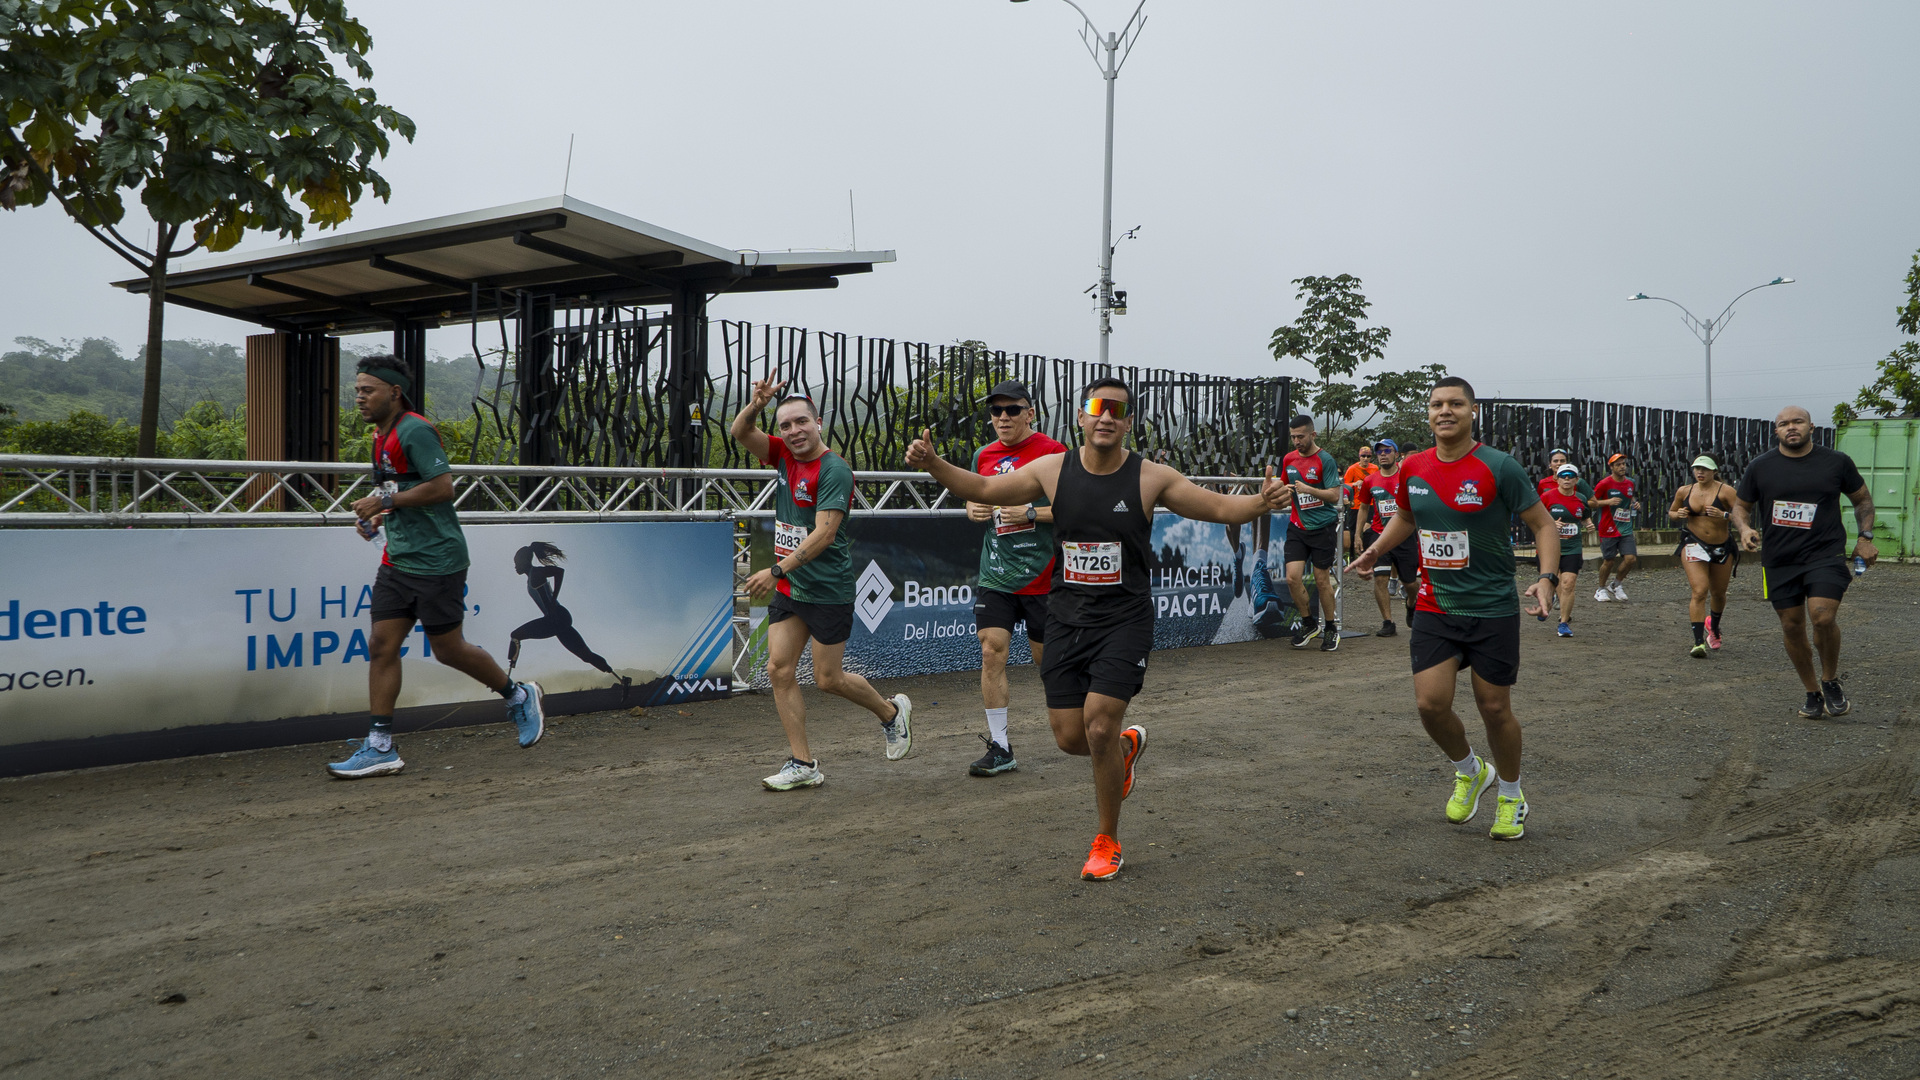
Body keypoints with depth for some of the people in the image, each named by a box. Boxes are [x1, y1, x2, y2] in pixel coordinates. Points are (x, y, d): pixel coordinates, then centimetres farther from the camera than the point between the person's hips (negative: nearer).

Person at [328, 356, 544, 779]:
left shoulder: (415, 431, -15)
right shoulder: (382, 436, 15)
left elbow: (443, 487, -24)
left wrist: (385, 501, -20)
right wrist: (377, 516, 10)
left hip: (436, 561, -9)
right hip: (398, 561, 9)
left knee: (447, 649, 1)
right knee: (382, 645, 2)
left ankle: (518, 696, 23)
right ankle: (380, 747, 6)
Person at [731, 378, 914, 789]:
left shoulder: (834, 469, -16)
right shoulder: (785, 455, 7)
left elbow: (824, 532, -23)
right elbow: (740, 433, 7)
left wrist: (777, 570, -28)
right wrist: (756, 404, -14)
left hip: (828, 589, -7)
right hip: (788, 587, 7)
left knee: (828, 679, 2)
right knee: (779, 670, -1)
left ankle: (892, 713, 29)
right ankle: (802, 763, 7)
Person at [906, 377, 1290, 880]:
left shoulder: (1151, 478, -7)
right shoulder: (1052, 469, -1)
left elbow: (1221, 507, -6)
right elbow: (984, 489, 5)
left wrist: (1261, 501, -26)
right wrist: (933, 464, -9)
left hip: (1125, 618, -3)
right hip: (1067, 617, 3)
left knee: (1099, 729, -12)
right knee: (1070, 737, 3)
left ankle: (1108, 842, 10)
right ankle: (1128, 744, 40)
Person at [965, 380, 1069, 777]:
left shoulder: (1052, 453, -8)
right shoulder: (983, 456, 8)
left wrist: (1031, 514, -18)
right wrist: (972, 509, 1)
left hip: (1041, 576, -4)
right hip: (994, 575, 4)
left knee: (1048, 660, 6)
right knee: (992, 652, -6)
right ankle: (999, 747, 1)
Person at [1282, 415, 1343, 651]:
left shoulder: (1325, 460, -8)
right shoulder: (1288, 459, 9)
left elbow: (1335, 496, -12)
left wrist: (1309, 489, -22)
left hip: (1322, 527, -4)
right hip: (1297, 527, 4)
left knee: (1322, 580, 2)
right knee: (1292, 578, -8)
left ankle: (1331, 629, 20)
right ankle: (1308, 623, 13)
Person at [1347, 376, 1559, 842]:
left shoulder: (1498, 467, -11)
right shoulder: (1413, 469, 3)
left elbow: (1544, 524, -7)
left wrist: (1547, 578, -20)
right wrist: (1375, 549, 12)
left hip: (1493, 610, -3)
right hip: (1434, 607, 4)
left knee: (1494, 709, 4)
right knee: (1431, 703, -6)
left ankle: (1512, 797, 29)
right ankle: (1469, 772, 26)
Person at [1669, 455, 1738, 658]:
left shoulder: (1725, 491, -8)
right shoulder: (1684, 491, 2)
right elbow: (1671, 512, 17)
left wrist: (1724, 515, -32)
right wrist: (1678, 514, -5)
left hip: (1723, 548, 0)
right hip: (1694, 546, 0)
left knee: (1718, 593, 16)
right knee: (1699, 592, -16)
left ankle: (1713, 627, 47)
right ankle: (1698, 642, -19)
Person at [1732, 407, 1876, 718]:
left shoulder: (1837, 462, 3)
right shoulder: (1760, 467, 3)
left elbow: (1862, 498, 16)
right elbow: (1740, 505, 13)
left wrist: (1865, 537, 5)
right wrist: (1744, 528, -8)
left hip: (1826, 555, -2)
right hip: (1779, 561, 2)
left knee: (1823, 617, -21)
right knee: (1792, 628, 6)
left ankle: (1830, 681, 4)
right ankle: (1812, 693, 23)